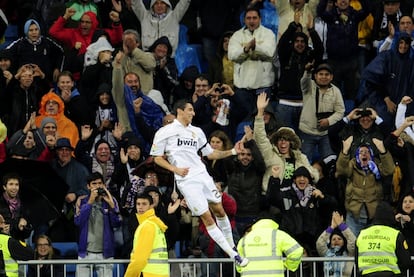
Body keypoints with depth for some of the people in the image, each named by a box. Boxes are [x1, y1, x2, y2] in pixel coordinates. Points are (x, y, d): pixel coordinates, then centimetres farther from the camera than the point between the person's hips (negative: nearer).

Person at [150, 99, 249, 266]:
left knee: (219, 210, 8)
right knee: (207, 218, -6)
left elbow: (210, 154, 20)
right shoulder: (165, 132, -1)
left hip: (203, 176, 6)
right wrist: (175, 169, -12)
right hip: (186, 180, -6)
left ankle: (232, 246, 25)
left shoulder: (197, 132, 15)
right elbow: (157, 158, 2)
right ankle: (233, 256, -5)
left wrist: (232, 152, 9)